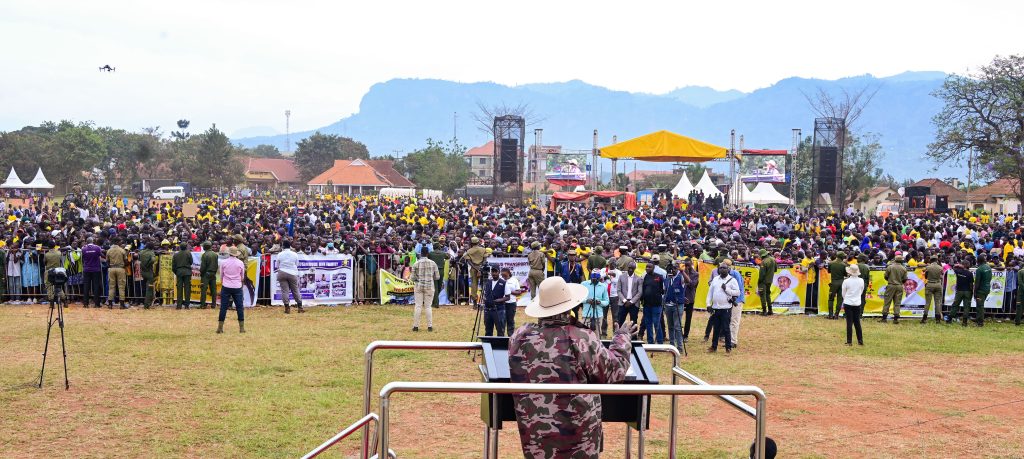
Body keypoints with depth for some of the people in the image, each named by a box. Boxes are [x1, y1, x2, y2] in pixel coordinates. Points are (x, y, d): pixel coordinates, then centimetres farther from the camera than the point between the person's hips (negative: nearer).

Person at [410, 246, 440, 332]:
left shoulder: (416, 263, -5)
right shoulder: (433, 263, -3)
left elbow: (413, 278, -4)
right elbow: (437, 277, 0)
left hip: (418, 286, 0)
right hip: (429, 286, 0)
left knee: (418, 306, 4)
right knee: (428, 306, 6)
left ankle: (416, 326, 4)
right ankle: (430, 326, 5)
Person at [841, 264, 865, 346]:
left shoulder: (846, 281, -13)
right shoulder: (861, 281, -4)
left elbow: (843, 293, -2)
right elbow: (861, 292, 9)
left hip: (848, 304, -3)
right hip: (857, 304, 3)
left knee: (849, 322, 1)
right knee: (857, 322, 13)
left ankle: (849, 342, 1)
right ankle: (860, 340, 17)